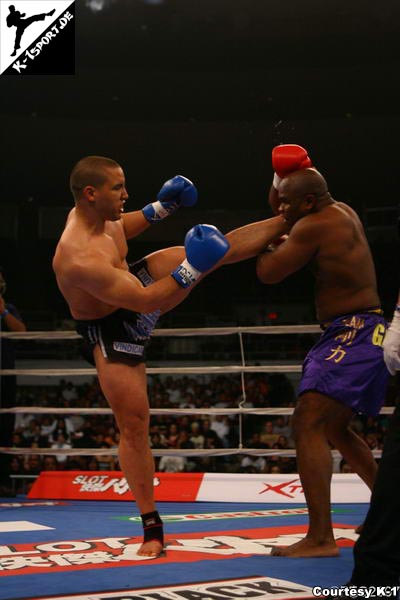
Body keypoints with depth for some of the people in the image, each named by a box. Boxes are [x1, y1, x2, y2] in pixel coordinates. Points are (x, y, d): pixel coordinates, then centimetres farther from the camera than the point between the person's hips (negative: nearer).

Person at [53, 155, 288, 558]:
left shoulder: (92, 214, -12)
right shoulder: (79, 260, -40)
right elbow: (144, 302, -37)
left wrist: (160, 209, 7)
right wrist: (191, 271, -36)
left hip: (133, 286, 8)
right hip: (112, 332, -8)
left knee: (217, 248, 1)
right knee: (133, 423, -6)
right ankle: (151, 527, 4)